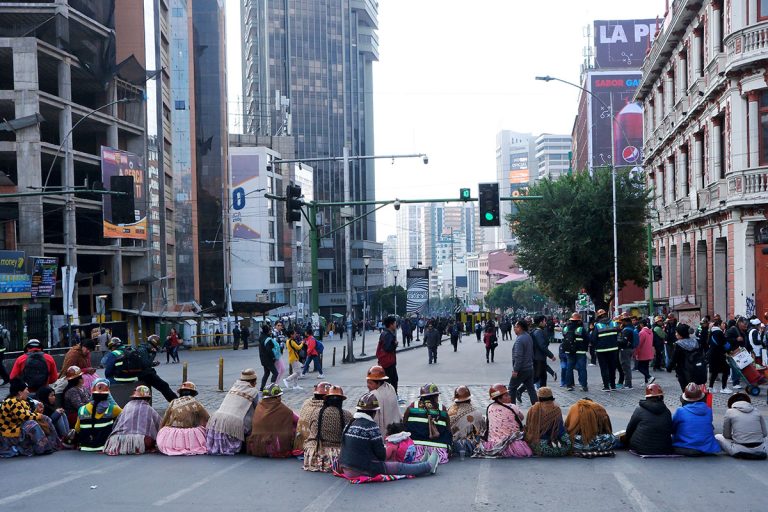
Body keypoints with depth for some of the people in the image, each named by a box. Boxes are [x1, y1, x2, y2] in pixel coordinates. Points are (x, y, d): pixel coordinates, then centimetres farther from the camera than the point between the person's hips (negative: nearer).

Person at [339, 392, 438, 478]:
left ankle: (420, 464, 33)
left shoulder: (350, 424, 7)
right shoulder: (371, 426, -17)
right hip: (365, 471, -8)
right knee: (400, 467, 8)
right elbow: (381, 453, -12)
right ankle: (428, 466, 22)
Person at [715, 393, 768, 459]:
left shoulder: (730, 412, 1)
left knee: (717, 437, 19)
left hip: (739, 450, -5)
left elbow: (726, 435, 6)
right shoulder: (757, 411, 8)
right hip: (759, 449, 5)